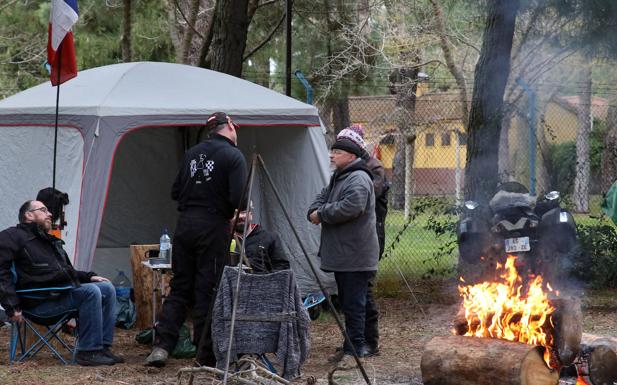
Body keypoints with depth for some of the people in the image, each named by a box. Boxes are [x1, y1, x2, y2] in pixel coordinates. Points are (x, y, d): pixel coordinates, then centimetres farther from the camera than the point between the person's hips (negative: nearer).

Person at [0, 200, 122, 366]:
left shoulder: (51, 241, 28)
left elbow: (68, 271, 36)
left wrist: (89, 276, 15)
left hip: (63, 290, 9)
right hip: (40, 301, -9)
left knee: (107, 288, -4)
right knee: (90, 291, -26)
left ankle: (103, 347, -8)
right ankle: (88, 351, -27)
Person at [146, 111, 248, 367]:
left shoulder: (192, 153, 10)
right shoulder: (233, 157, -7)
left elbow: (175, 192, 14)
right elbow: (238, 199, -17)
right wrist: (238, 214, 3)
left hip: (185, 223, 5)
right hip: (214, 226, -5)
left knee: (179, 287, 11)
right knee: (207, 289, 1)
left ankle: (162, 346, 1)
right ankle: (206, 354, 5)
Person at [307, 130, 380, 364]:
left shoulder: (358, 180, -16)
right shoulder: (338, 178, 19)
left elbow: (350, 208, -29)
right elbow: (323, 197, 23)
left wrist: (321, 214, -17)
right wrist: (315, 211, -1)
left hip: (355, 255, -11)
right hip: (342, 254, 11)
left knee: (353, 302, -9)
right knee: (363, 301, 17)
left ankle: (355, 348, -6)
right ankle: (369, 344, 25)